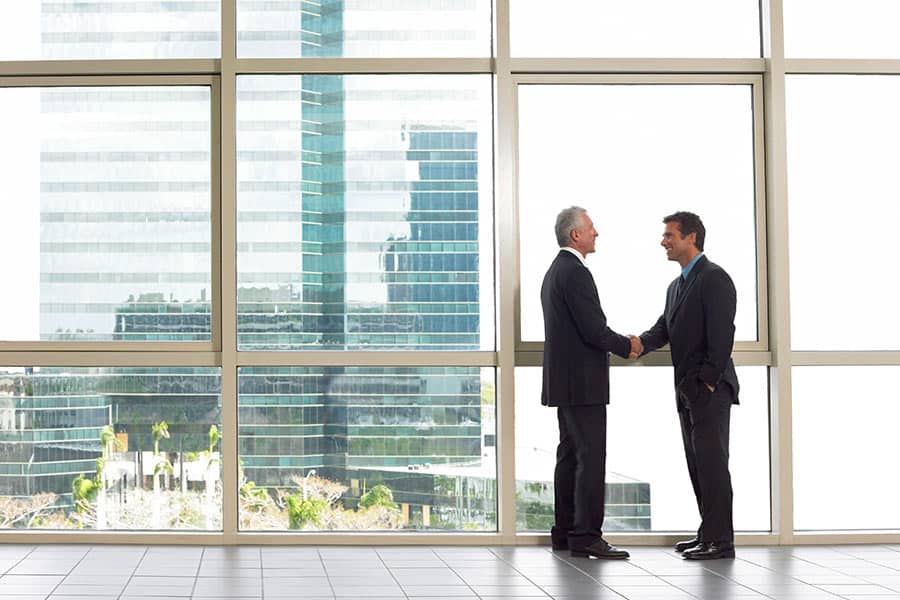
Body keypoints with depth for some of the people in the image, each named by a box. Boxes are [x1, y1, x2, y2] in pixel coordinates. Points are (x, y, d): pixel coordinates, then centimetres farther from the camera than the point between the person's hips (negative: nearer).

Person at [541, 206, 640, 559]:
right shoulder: (575, 272, -16)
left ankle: (565, 532, 16)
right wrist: (626, 346, -4)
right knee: (591, 458, -9)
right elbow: (593, 329, -21)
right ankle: (586, 536, -10)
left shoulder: (555, 271, 17)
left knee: (570, 456, 12)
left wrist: (620, 342, 14)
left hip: (564, 381, 10)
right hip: (582, 383, -10)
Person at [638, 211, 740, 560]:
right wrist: (638, 344, -9)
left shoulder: (714, 278, -11)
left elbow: (721, 334, -18)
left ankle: (720, 540, -6)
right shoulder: (677, 285, 20)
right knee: (697, 463, 11)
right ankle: (709, 534, 18)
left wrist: (710, 381, -20)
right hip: (688, 390, 10)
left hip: (711, 388, -9)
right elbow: (664, 330, 12)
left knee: (712, 462, -9)